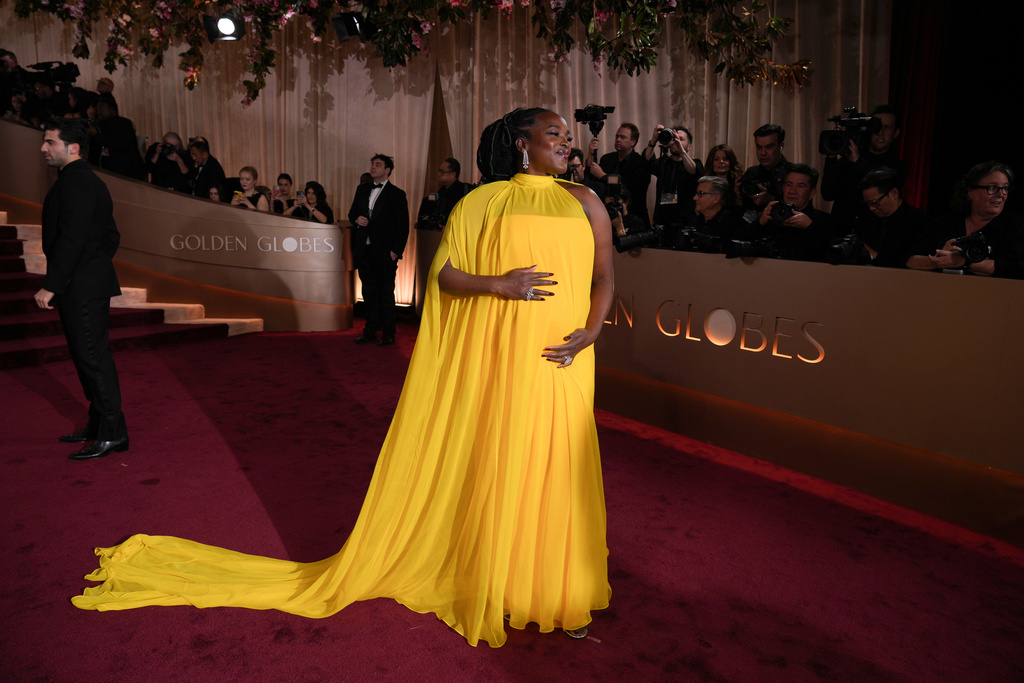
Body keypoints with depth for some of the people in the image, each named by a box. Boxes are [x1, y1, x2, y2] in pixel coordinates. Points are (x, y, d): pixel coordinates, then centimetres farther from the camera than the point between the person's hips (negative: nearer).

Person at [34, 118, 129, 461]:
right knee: (90, 357, 15)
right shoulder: (87, 181, 17)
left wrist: (50, 286, -21)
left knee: (93, 358, -6)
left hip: (82, 288, -10)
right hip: (88, 285, 10)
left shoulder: (75, 183, -15)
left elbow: (71, 239, -22)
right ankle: (99, 424, 25)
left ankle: (112, 434, 0)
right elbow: (111, 236, 21)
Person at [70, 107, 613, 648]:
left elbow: (604, 278, 9)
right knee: (487, 465, 6)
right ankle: (486, 580, 25)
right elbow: (442, 274, -1)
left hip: (559, 361, 3)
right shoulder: (482, 201, 3)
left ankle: (557, 589, 26)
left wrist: (589, 332, -8)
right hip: (492, 358, -2)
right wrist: (499, 284, -17)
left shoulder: (582, 201, 11)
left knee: (552, 467, 7)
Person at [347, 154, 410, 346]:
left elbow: (403, 227, -5)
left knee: (386, 292, 1)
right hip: (364, 250, 5)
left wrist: (396, 251, -13)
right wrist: (356, 219, -2)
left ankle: (388, 334, 9)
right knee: (369, 292, 11)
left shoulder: (397, 194, -2)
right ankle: (370, 330, 21)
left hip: (384, 252, -5)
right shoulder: (362, 190, 14)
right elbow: (352, 213, 22)